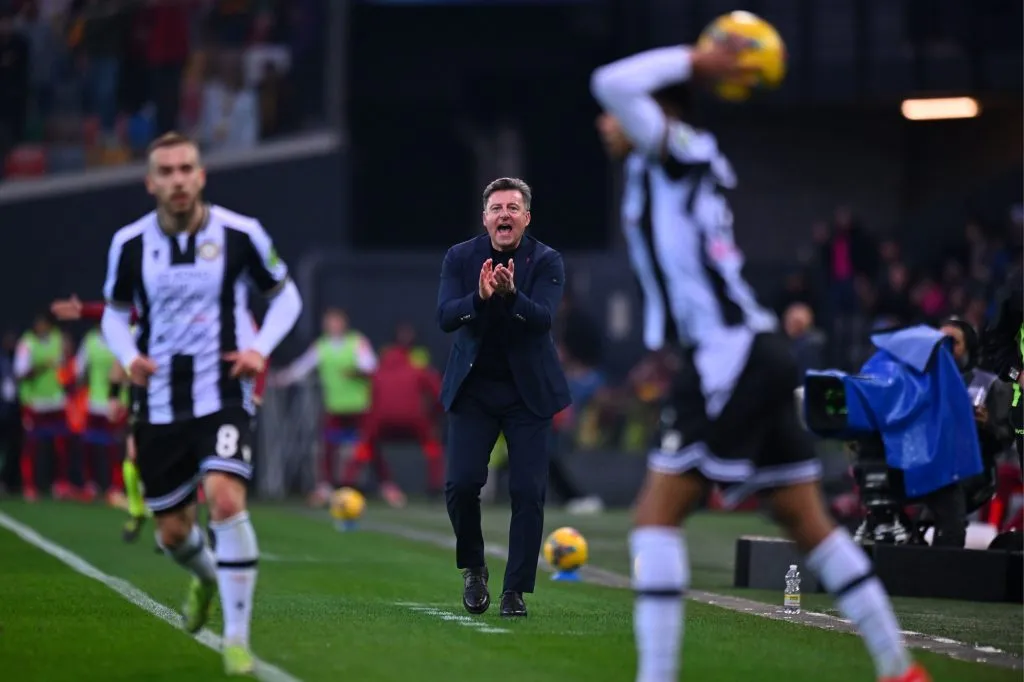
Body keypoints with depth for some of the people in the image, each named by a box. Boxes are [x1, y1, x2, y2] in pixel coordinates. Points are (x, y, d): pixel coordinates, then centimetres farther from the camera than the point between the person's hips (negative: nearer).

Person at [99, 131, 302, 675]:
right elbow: (114, 314, 13)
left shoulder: (240, 234, -6)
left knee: (226, 501, -25)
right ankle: (207, 578, 47)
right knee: (173, 534, 9)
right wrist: (129, 355, -8)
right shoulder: (129, 244, -1)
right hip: (159, 403, 3)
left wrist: (261, 347, -8)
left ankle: (237, 638, -15)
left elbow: (285, 295, 9)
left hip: (223, 396, -3)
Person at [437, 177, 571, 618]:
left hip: (528, 391, -1)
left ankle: (515, 590, 5)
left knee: (528, 492, -6)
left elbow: (543, 318, -22)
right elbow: (445, 317, -15)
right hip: (473, 388, 1)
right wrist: (479, 296, -35)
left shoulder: (547, 261, -7)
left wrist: (511, 294, -42)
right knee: (461, 483, -11)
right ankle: (473, 568, 15)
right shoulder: (460, 258, -3)